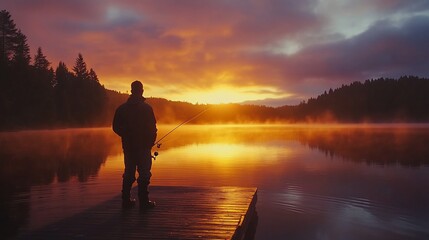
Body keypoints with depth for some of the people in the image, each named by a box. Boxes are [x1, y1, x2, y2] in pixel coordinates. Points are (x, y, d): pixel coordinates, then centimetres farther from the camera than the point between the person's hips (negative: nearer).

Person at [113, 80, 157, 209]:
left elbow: (116, 127, 6)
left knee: (129, 173, 13)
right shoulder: (146, 108, -9)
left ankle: (126, 200, 17)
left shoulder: (122, 108, 3)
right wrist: (151, 141, 5)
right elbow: (152, 128, -10)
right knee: (144, 173, 0)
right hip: (143, 146, -4)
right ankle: (144, 201, 0)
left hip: (128, 146, 5)